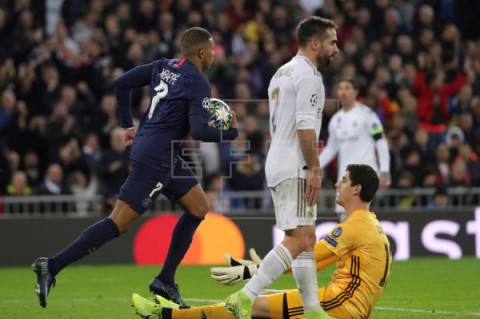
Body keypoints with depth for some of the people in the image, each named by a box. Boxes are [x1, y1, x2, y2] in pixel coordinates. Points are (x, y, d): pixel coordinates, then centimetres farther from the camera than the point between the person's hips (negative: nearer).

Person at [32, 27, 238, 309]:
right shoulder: (198, 84, -13)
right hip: (155, 160, -10)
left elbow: (121, 84, 12)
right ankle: (53, 266, -14)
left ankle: (165, 281, 16)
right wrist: (232, 133, -4)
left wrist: (128, 125, 18)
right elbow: (199, 131, -21)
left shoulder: (163, 67, 11)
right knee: (119, 223, -10)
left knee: (199, 207, 17)